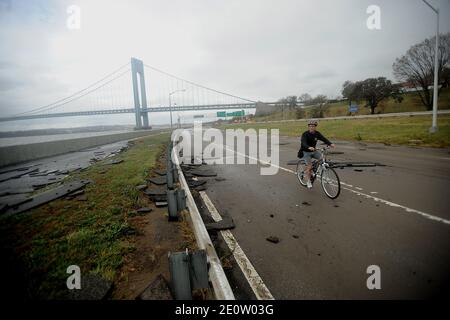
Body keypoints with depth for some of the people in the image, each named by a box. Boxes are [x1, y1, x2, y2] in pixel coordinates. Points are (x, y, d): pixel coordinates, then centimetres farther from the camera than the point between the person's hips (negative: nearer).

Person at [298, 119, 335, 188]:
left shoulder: (317, 133, -4)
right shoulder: (305, 134, -18)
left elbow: (324, 139, -14)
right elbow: (303, 143, -34)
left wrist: (330, 143, -34)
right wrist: (309, 147, -54)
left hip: (313, 151, 5)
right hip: (306, 152, -5)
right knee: (309, 166, -13)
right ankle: (308, 181, 4)